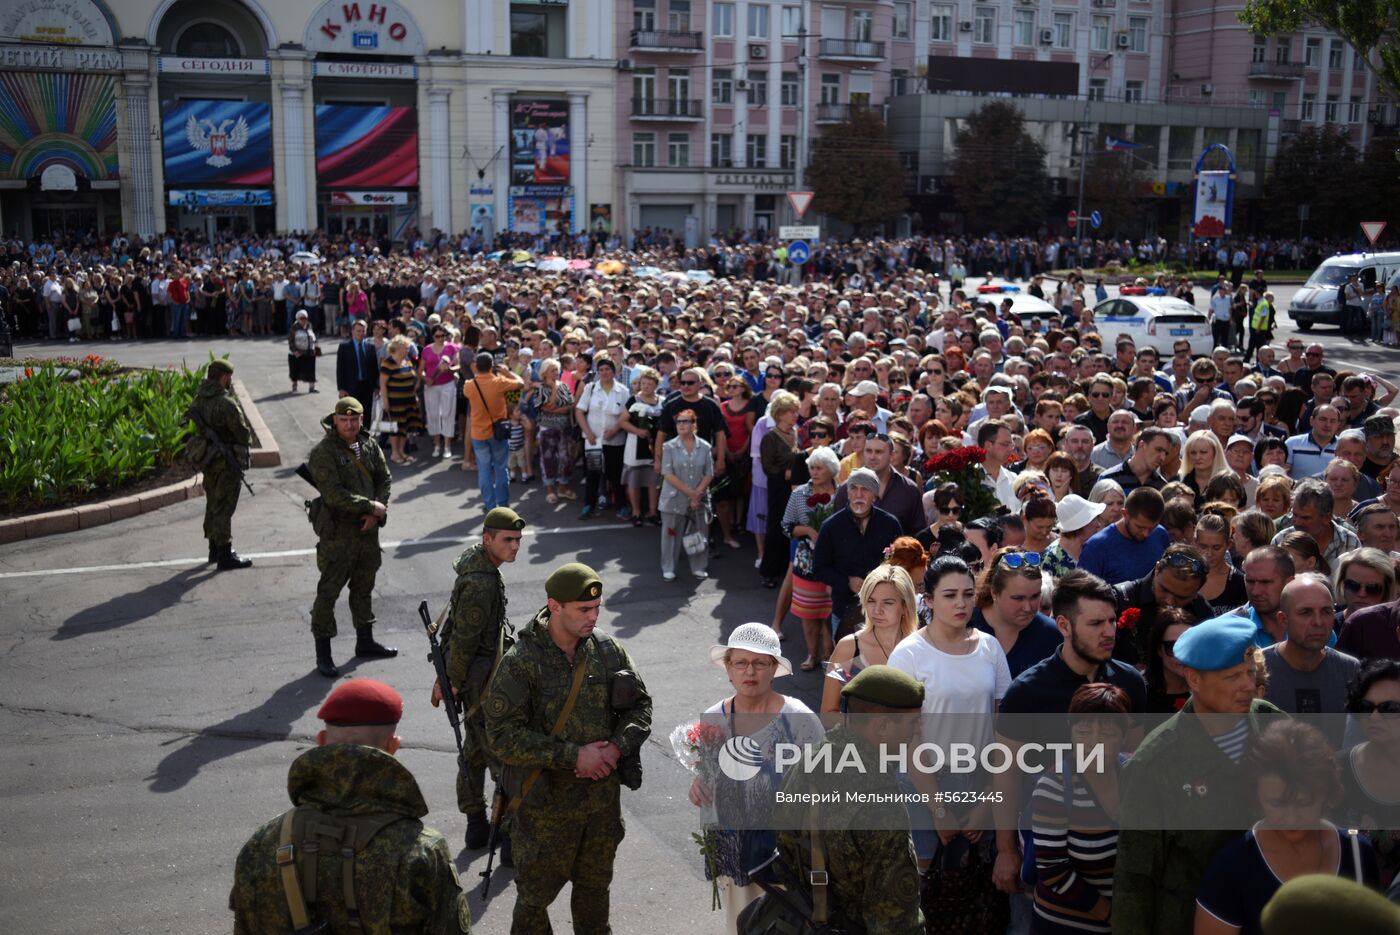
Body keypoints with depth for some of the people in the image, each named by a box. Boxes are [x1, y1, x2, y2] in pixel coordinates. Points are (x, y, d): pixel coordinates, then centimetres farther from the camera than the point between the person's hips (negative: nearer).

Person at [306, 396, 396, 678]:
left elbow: (384, 479, 7)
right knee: (328, 591, -1)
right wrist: (371, 507, -18)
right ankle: (323, 654, 6)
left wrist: (376, 513, -8)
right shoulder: (323, 453, -16)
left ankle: (365, 642, 33)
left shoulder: (370, 445, 5)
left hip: (367, 529, 7)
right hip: (337, 531, -7)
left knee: (364, 587, 19)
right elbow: (334, 494, -22)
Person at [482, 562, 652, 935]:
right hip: (546, 804, -5)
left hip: (603, 797, 5)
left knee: (595, 885, 22)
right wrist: (573, 755, -23)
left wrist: (617, 747, -14)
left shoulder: (609, 651, -3)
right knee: (536, 892, 10)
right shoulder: (520, 663, -18)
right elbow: (502, 736, -21)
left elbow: (639, 705, 6)